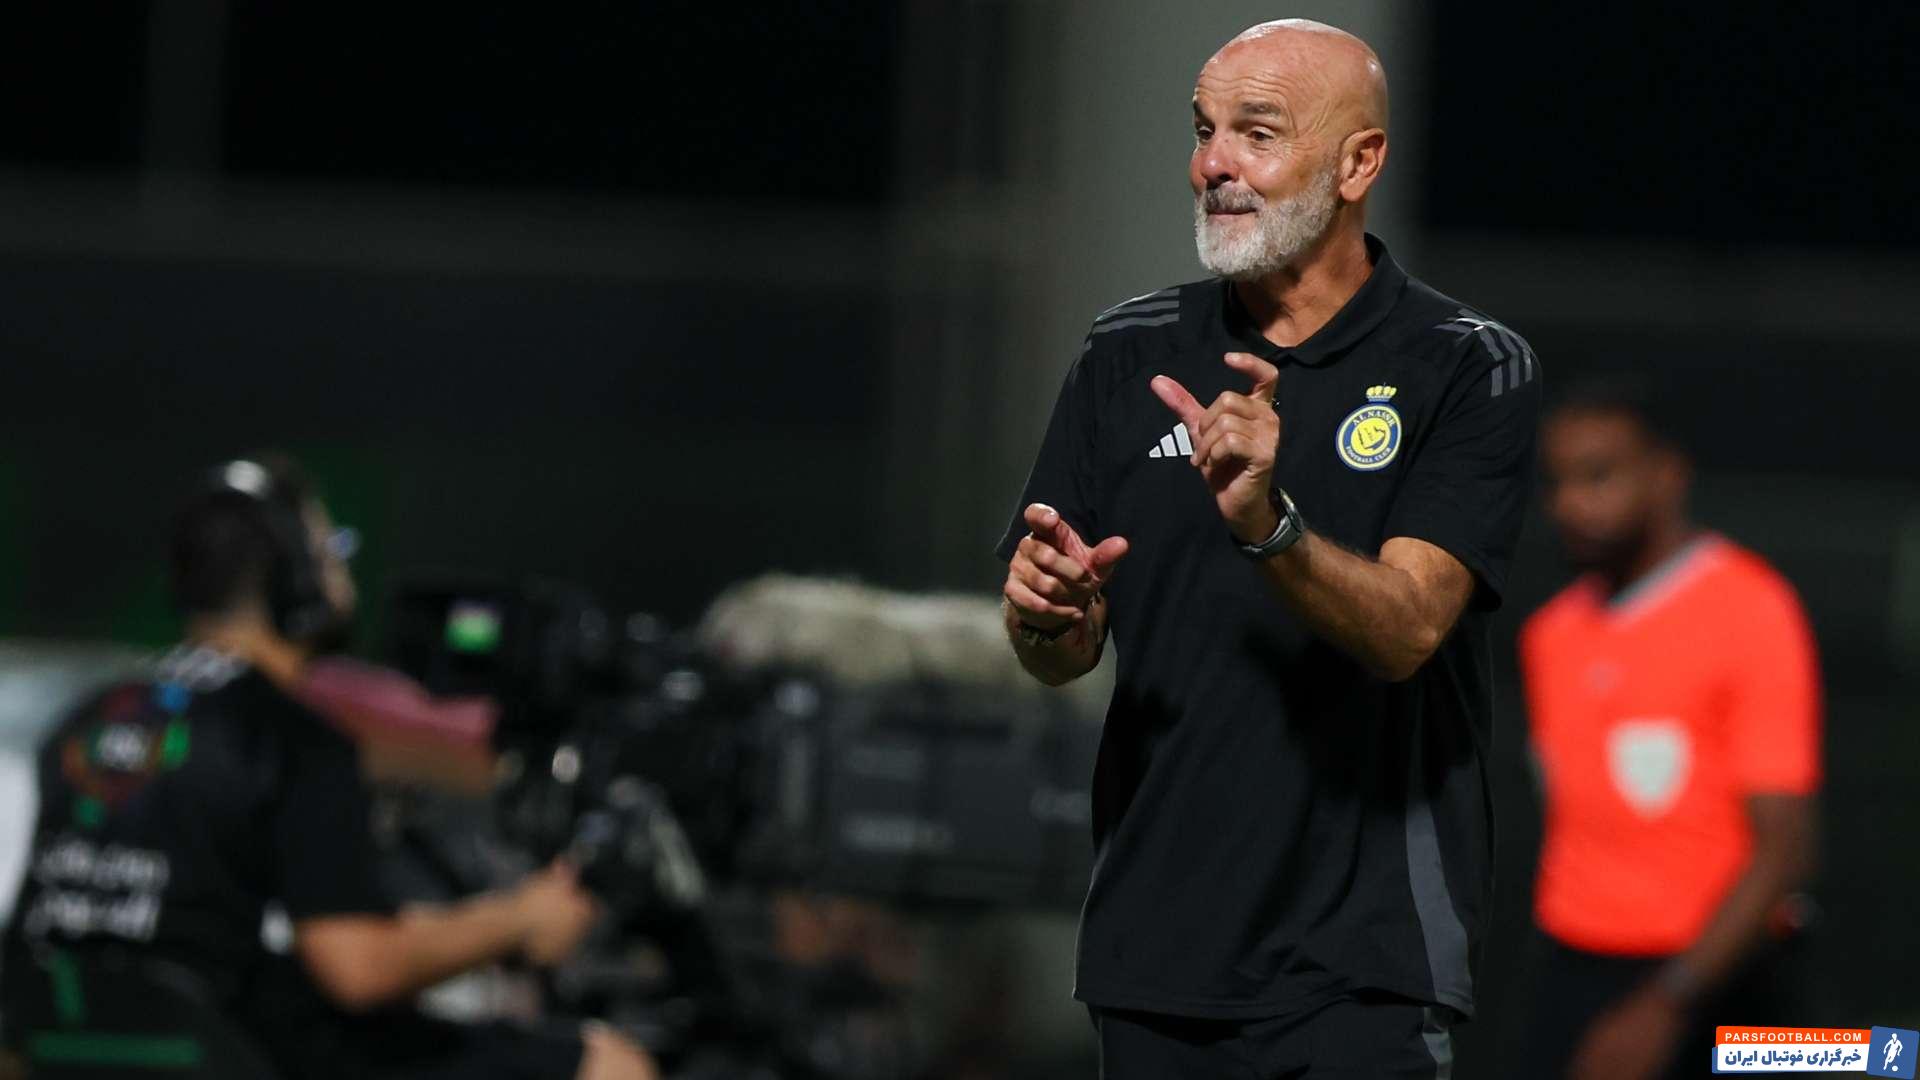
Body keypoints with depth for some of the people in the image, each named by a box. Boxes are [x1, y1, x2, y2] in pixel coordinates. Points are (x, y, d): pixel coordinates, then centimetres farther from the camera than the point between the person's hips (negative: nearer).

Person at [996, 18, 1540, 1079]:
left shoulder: (1468, 371, -4)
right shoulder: (1129, 353, 7)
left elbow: (1404, 630, -16)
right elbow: (1060, 657, 8)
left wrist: (1266, 524, -33)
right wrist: (1047, 615, -14)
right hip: (1152, 942, 4)